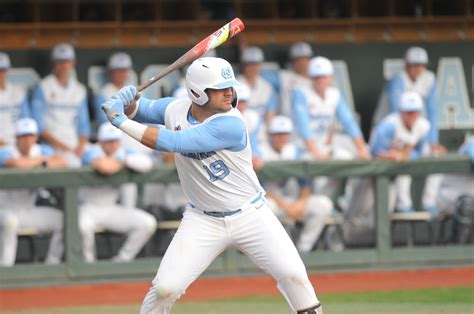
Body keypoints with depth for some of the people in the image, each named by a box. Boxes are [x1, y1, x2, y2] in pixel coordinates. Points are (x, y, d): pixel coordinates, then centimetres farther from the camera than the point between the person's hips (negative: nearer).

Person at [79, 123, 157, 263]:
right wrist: (120, 163, -15)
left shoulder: (123, 153, 5)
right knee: (84, 224, -39)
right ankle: (88, 261, -12)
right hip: (89, 208, -6)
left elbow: (146, 163, -12)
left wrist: (124, 160, -19)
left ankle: (122, 259, 3)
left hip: (112, 209, 6)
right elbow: (104, 167, -36)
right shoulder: (92, 153, -12)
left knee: (148, 223, -9)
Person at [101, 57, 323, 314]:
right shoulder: (175, 110, -8)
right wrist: (126, 101, -15)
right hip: (204, 222, 3)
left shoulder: (231, 124, -25)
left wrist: (121, 121, -30)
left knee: (293, 274, -12)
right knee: (165, 288, -9)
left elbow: (173, 142, -32)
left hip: (250, 216, -3)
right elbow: (139, 110, 11)